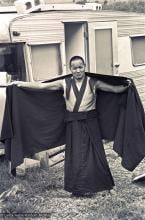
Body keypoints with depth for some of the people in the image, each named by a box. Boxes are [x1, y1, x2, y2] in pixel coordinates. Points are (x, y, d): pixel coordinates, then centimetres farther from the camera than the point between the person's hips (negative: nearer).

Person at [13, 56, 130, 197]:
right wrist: (21, 84, -1)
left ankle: (93, 184, 20)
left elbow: (115, 89, 1)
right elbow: (42, 85, 0)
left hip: (90, 122, -1)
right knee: (76, 154, 7)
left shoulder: (93, 82, 0)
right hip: (73, 124, 1)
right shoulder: (65, 83, 1)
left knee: (92, 152, 4)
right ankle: (78, 187, 19)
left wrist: (126, 86, -15)